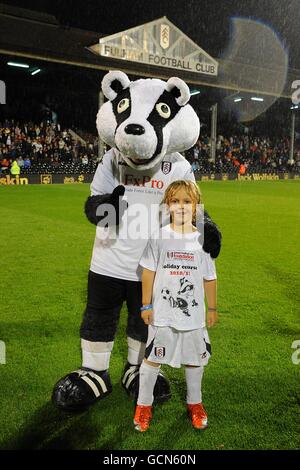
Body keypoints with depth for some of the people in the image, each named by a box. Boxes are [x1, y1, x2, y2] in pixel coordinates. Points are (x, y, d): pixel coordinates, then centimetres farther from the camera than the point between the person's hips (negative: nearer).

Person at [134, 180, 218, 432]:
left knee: (195, 359, 15)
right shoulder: (159, 237, -6)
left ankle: (195, 402, 38)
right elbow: (148, 272, -2)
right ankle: (144, 405, 28)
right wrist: (146, 305, -2)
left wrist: (212, 309, 8)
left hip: (194, 314, 2)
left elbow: (210, 278, 5)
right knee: (152, 358, 8)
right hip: (162, 313, -1)